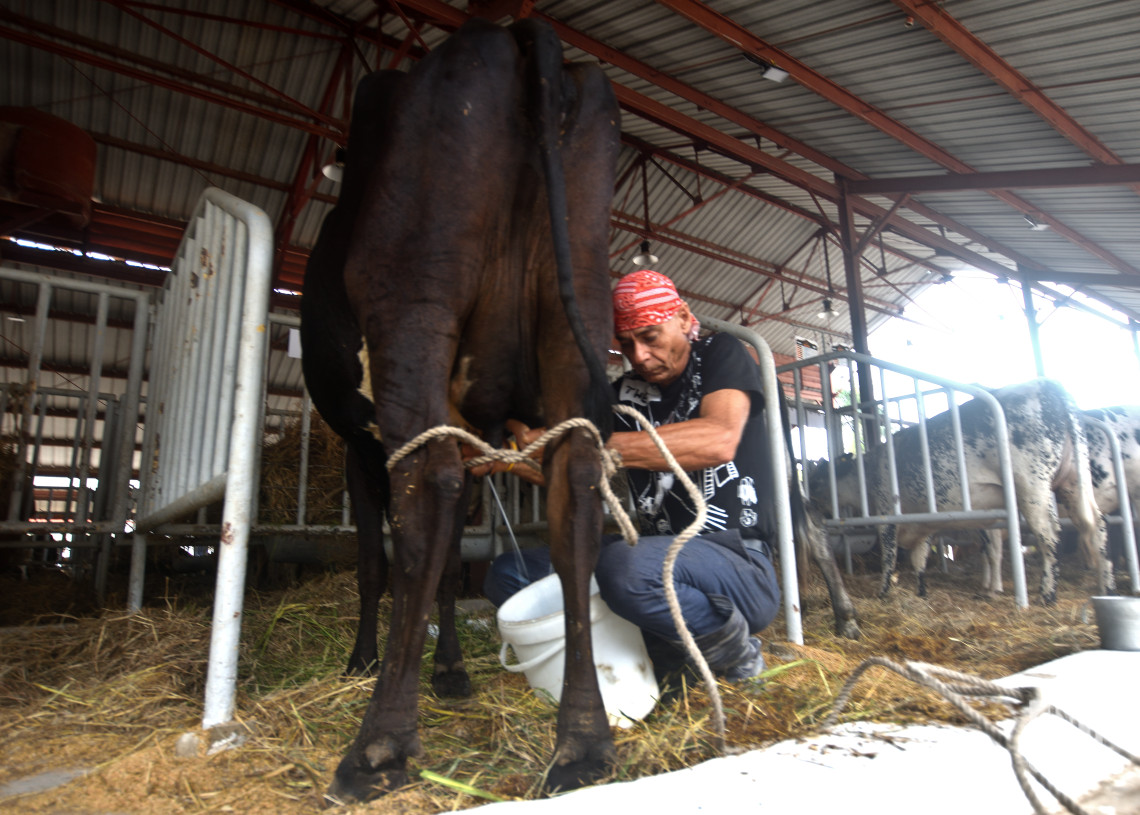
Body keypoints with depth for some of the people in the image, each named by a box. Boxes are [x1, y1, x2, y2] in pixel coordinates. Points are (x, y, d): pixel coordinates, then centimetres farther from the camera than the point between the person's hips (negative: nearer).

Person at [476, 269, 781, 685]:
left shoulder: (721, 354, -2)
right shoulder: (625, 394, 10)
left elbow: (718, 441, -24)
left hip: (739, 562, -6)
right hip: (661, 558, 6)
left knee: (629, 564, -37)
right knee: (508, 573, 0)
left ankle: (734, 652, -6)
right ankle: (666, 654, -3)